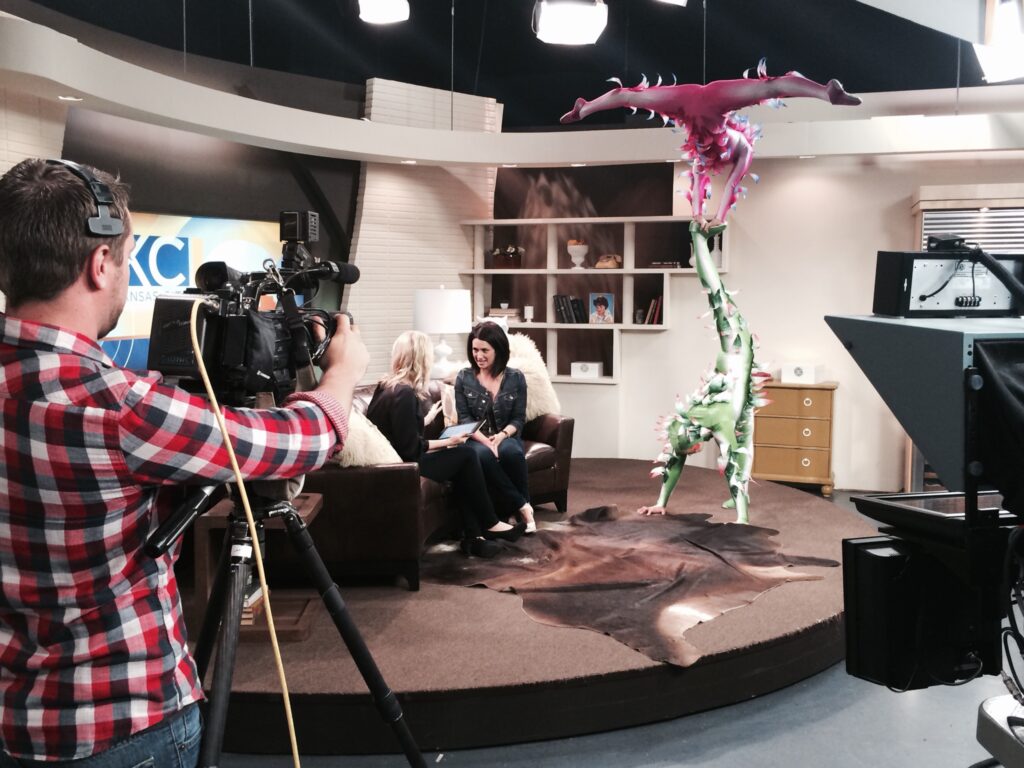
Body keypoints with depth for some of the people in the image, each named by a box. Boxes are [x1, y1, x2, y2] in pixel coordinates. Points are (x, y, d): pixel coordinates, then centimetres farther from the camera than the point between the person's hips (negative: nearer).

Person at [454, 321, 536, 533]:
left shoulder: (516, 378, 2)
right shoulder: (463, 378, 1)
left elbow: (519, 418, 1)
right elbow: (464, 419, -4)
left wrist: (502, 435, -20)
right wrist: (485, 440, -21)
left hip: (506, 437, 0)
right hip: (476, 439, 0)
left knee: (510, 451, -37)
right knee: (482, 454, -37)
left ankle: (522, 504, -19)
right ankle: (522, 506, -27)